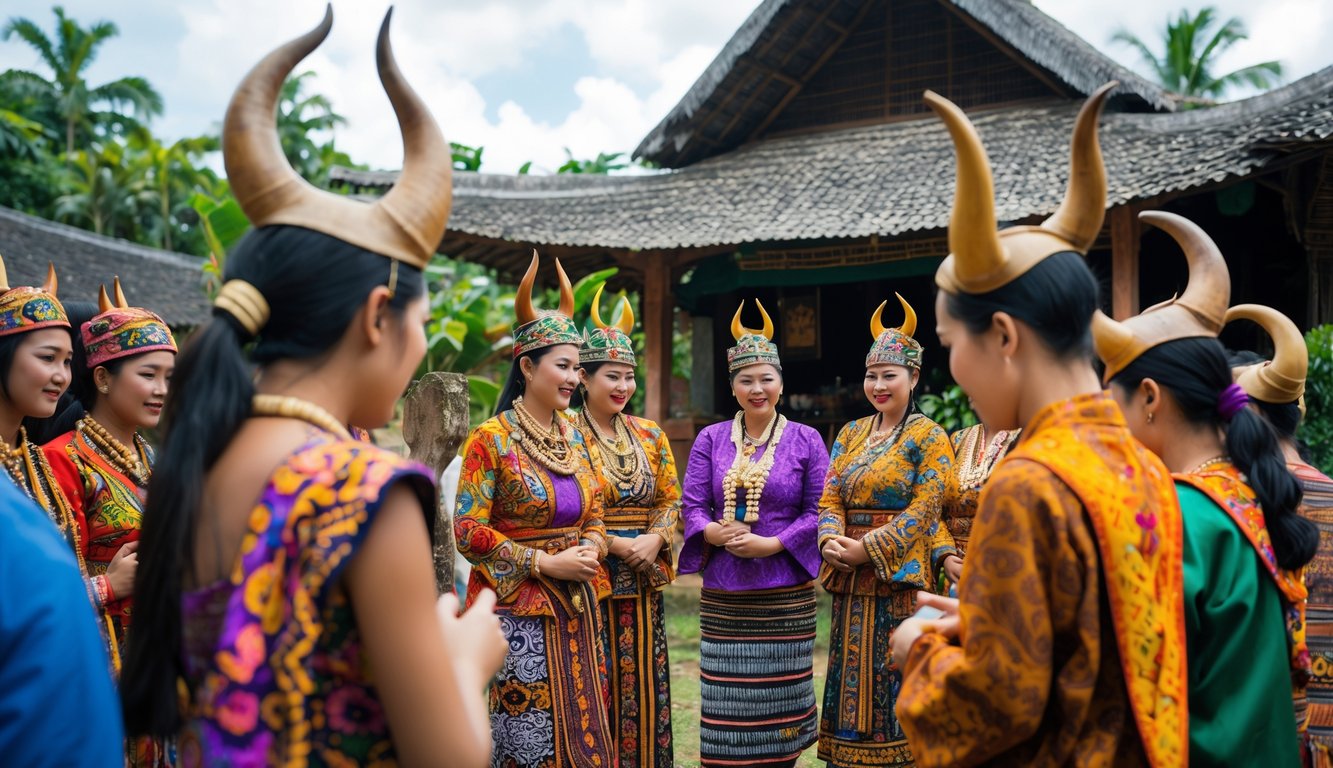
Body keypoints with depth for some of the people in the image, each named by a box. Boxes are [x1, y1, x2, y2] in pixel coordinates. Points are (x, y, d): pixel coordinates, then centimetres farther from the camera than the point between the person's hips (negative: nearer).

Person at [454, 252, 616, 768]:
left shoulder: (574, 438, 10)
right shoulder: (492, 439, -9)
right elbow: (468, 531, -12)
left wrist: (590, 549, -4)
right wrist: (547, 563, -15)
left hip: (576, 607, 6)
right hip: (518, 609, -6)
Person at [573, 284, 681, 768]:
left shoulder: (650, 436, 12)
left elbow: (671, 499, 11)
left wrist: (655, 539, -8)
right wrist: (615, 545, -16)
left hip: (642, 585, 5)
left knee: (641, 687, 9)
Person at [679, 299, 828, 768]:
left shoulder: (805, 441, 3)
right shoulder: (710, 440, 8)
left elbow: (819, 512, -2)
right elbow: (692, 506, 4)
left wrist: (769, 545, -14)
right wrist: (719, 534, -16)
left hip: (786, 597, -1)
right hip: (723, 597, 1)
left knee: (779, 703, 4)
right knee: (725, 706, 2)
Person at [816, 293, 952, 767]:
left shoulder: (928, 437, -4)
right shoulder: (850, 434, 13)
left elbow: (925, 507, -12)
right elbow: (831, 497, 9)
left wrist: (868, 549, -17)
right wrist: (831, 540, -12)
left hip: (899, 578, -6)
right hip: (850, 583, 6)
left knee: (894, 684, -2)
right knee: (851, 681, 10)